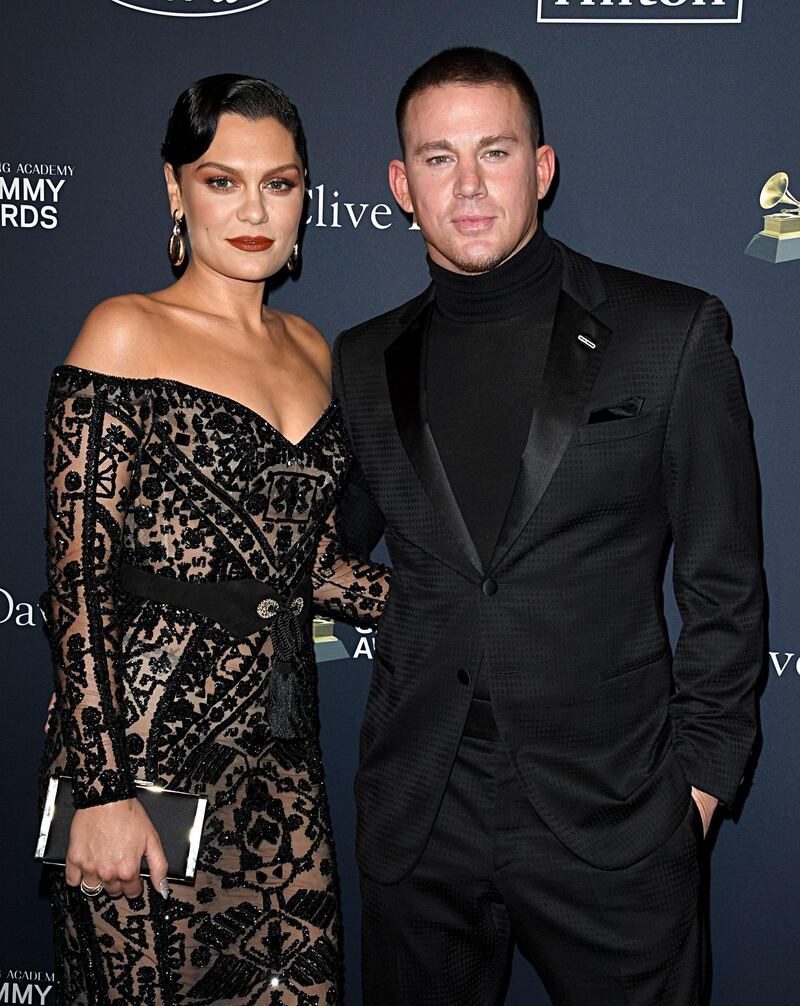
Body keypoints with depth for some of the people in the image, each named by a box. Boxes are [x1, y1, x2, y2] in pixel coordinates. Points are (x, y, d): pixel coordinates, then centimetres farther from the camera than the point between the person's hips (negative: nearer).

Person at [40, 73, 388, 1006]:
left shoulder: (308, 348, 13)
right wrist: (101, 789, -15)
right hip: (148, 730, -5)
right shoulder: (127, 333, -5)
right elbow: (75, 575, -10)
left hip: (280, 744, 6)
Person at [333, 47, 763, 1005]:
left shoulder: (670, 333, -4)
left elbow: (723, 583, -1)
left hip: (613, 818, -2)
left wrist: (702, 770, -3)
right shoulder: (364, 360, 6)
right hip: (417, 814, 3)